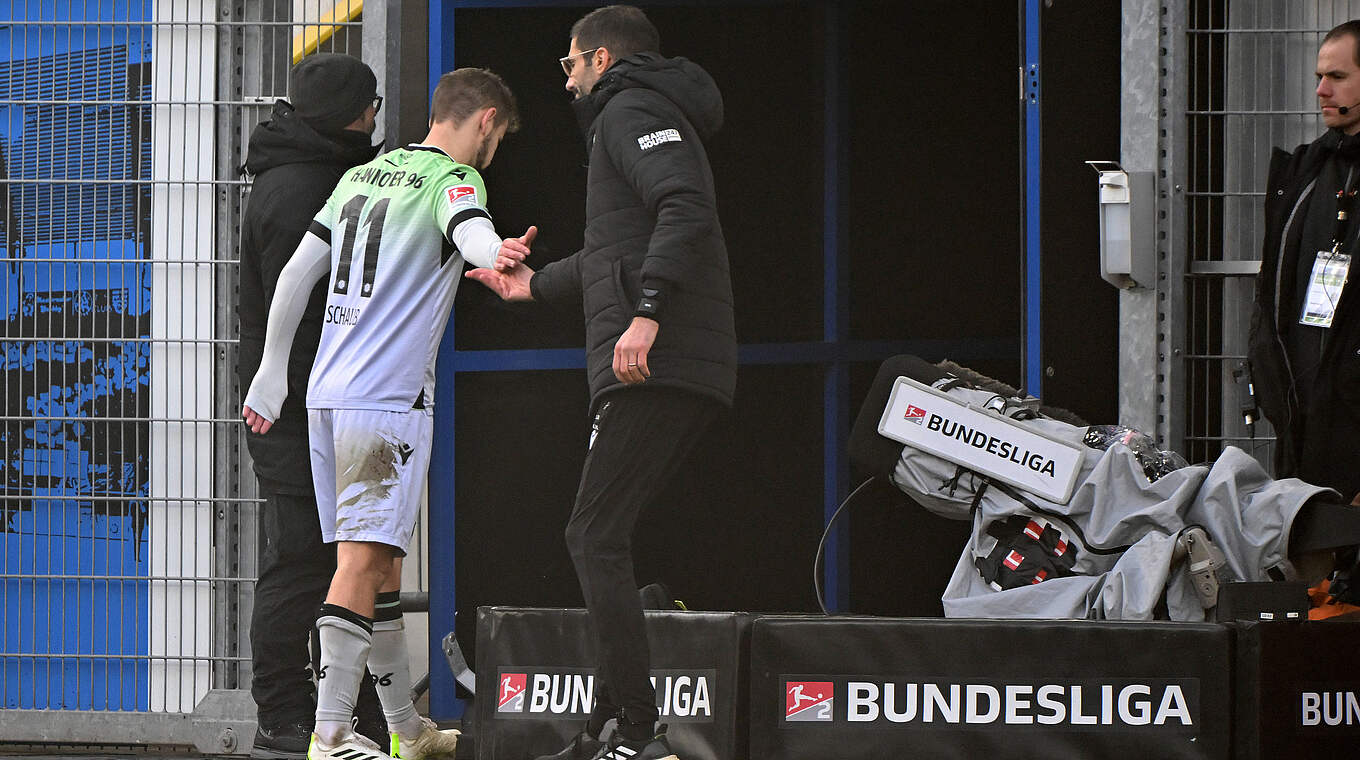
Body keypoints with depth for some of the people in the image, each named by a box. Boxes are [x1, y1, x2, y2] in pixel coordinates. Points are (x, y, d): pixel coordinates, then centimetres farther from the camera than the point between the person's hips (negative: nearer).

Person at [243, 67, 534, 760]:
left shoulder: (362, 176, 19)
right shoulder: (452, 179, -4)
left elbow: (295, 274, 19)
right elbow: (472, 232, -29)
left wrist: (272, 375, 24)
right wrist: (497, 255, -51)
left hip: (326, 392, 8)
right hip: (388, 398, -8)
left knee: (381, 555, 15)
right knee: (364, 557, -13)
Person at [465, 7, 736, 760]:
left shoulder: (631, 112, -4)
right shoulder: (640, 118, 29)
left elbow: (686, 208, -22)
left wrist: (646, 314, -29)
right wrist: (533, 283, 51)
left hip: (653, 368, -10)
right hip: (688, 373, 10)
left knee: (597, 539, -13)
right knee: (595, 539, 15)